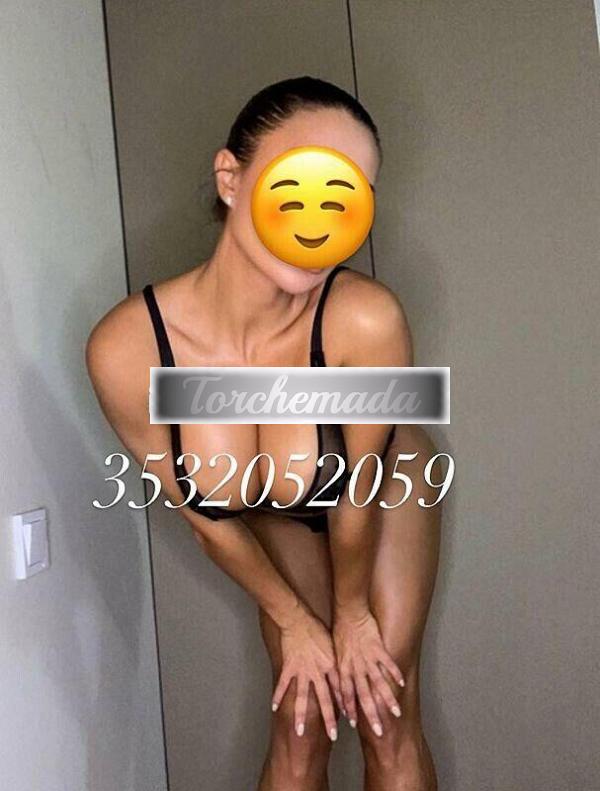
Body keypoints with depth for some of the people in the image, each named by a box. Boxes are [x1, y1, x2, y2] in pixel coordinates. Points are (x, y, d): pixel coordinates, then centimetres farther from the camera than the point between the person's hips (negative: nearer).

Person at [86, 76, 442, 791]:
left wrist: (352, 611, -5)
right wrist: (293, 621, -4)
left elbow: (358, 491, -21)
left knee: (387, 717, 3)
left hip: (386, 489, -1)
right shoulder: (124, 349, -34)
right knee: (299, 726, 8)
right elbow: (206, 518, -16)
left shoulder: (367, 320, -40)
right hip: (277, 516, 1)